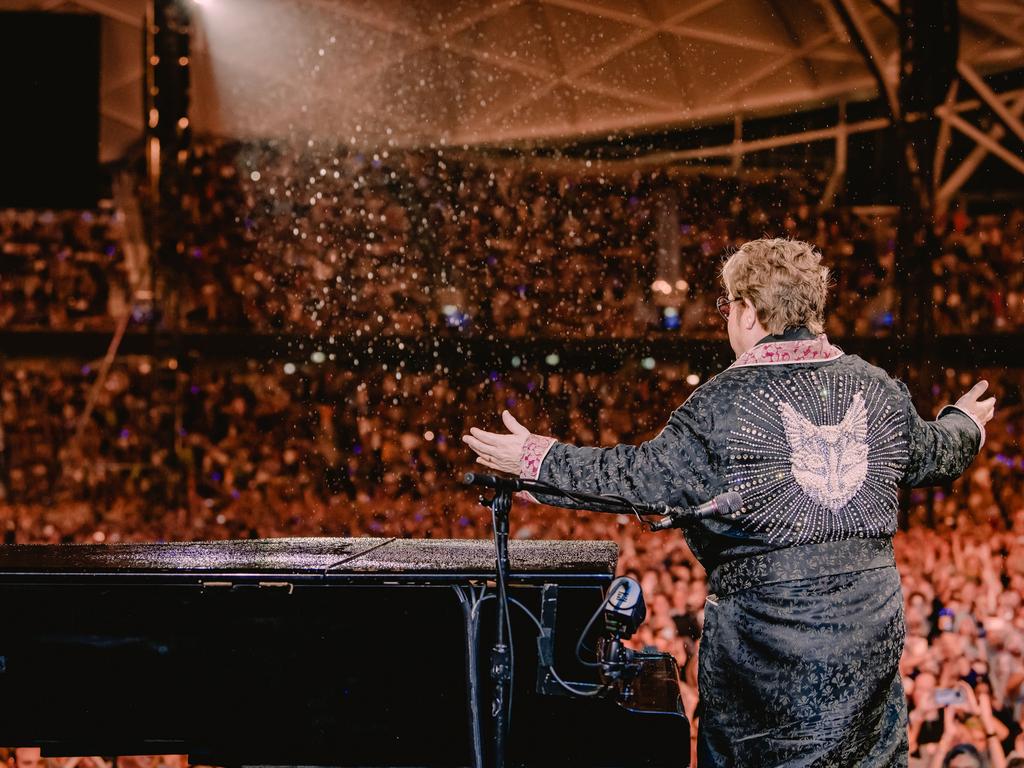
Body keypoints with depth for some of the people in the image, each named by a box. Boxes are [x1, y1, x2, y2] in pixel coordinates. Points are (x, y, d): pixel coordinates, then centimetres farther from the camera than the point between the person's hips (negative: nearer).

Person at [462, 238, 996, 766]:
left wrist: (539, 460, 2)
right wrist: (965, 424, 44)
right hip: (873, 623, 4)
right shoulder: (879, 390, 3)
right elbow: (933, 455, 19)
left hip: (766, 622, -4)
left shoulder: (724, 402, -12)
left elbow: (642, 477, -10)